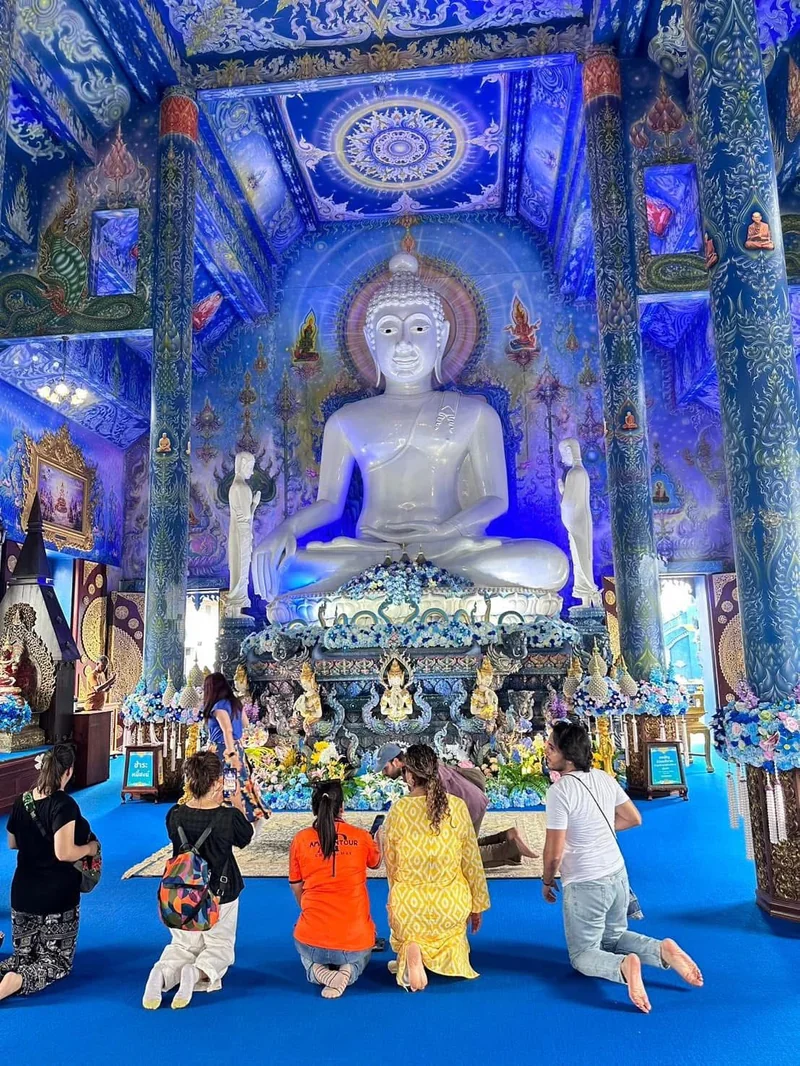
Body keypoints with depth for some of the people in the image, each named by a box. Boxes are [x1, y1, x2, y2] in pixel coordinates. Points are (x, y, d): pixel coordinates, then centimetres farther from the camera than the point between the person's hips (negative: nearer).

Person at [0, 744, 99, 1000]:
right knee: (57, 961, 10)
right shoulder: (64, 805, -22)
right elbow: (64, 853, -26)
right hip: (58, 894, -6)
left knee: (23, 956, 20)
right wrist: (90, 848, -9)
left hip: (23, 892, 6)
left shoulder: (21, 801, -1)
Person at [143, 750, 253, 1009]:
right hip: (220, 894, -3)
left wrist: (191, 797, 8)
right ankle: (199, 972, -18)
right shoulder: (229, 817, -22)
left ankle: (163, 973, -11)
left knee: (183, 946, 22)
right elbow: (245, 837, -1)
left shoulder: (175, 815, -15)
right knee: (219, 946, 16)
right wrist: (236, 804, 10)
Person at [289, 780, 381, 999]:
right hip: (355, 938, 0)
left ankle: (319, 972, 1)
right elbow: (376, 863, 17)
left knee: (309, 959, 35)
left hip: (312, 937, 0)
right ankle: (348, 971, 0)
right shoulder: (361, 837, -6)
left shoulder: (300, 840, -6)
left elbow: (296, 889, 7)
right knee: (358, 961, 35)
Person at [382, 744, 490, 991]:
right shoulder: (458, 806, -7)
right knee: (451, 953, 33)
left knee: (407, 936, 31)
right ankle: (441, 957, -1)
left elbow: (391, 862, 3)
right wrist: (478, 905, 16)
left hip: (409, 905, -2)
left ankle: (411, 950, -4)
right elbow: (471, 861, 2)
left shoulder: (398, 809, -10)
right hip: (452, 905, 3)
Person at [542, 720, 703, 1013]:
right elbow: (634, 819, 11)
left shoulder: (559, 791, -24)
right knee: (615, 938, 28)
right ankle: (663, 950, 2)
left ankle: (623, 967, -19)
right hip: (617, 874, 7)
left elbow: (555, 852, -19)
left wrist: (547, 881, 0)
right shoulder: (604, 778, -2)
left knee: (583, 955, 11)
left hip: (585, 884, -7)